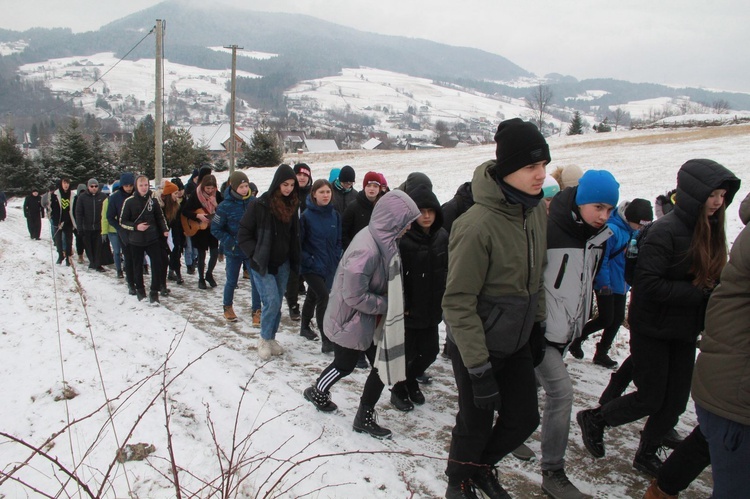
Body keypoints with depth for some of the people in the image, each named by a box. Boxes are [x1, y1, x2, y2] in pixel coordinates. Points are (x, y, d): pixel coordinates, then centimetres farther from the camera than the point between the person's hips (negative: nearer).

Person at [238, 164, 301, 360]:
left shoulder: (291, 206, 4)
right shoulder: (259, 205, -13)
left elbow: (294, 235, 13)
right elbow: (243, 234, -8)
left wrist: (295, 260, 6)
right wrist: (255, 254, -14)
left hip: (283, 264, 5)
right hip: (262, 264, -5)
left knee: (277, 303, 11)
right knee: (271, 302, -11)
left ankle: (272, 338, 27)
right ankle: (264, 339, 10)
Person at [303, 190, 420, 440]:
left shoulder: (383, 239, -3)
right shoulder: (366, 250, -33)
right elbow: (354, 295, -28)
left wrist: (392, 304, -2)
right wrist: (387, 305, -19)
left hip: (370, 321, 8)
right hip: (350, 320, -8)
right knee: (345, 365, 15)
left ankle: (364, 418, 24)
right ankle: (317, 392, 44)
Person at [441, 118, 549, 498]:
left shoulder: (536, 210, -4)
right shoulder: (478, 225, -28)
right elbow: (458, 303, -24)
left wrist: (538, 322, 15)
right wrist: (478, 368, -22)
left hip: (517, 341, 7)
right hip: (478, 345, -7)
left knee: (524, 419, 14)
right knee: (476, 423, 10)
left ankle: (482, 465, 44)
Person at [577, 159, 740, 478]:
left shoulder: (709, 231, 5)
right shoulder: (666, 231, -20)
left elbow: (711, 278, 14)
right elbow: (648, 283, -26)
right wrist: (698, 292, -24)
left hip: (685, 331, 7)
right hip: (653, 329, -7)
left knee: (676, 401, 12)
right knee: (651, 400, 3)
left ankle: (646, 455, 32)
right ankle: (594, 419, 27)